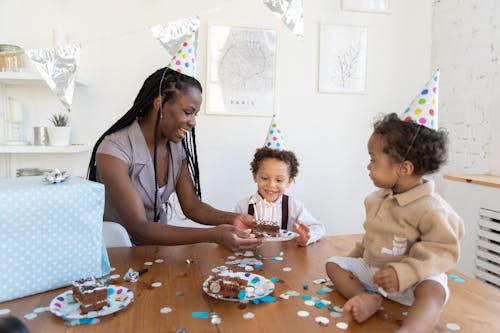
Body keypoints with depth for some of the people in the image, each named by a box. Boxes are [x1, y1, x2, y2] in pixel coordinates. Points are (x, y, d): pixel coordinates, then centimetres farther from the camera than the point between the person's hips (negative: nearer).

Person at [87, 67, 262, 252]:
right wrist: (212, 235, -33)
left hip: (158, 245, 5)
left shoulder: (177, 147, -1)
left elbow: (191, 205, -2)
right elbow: (138, 228, -25)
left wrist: (232, 219, -20)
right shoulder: (113, 150, -20)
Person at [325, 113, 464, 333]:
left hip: (411, 279, -7)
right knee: (334, 263, -1)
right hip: (370, 269, 8)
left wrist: (404, 273, -32)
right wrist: (359, 253, 16)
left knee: (433, 289, -37)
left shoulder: (430, 208, -20)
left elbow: (444, 250, -22)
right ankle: (366, 297, -24)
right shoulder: (378, 198, 4)